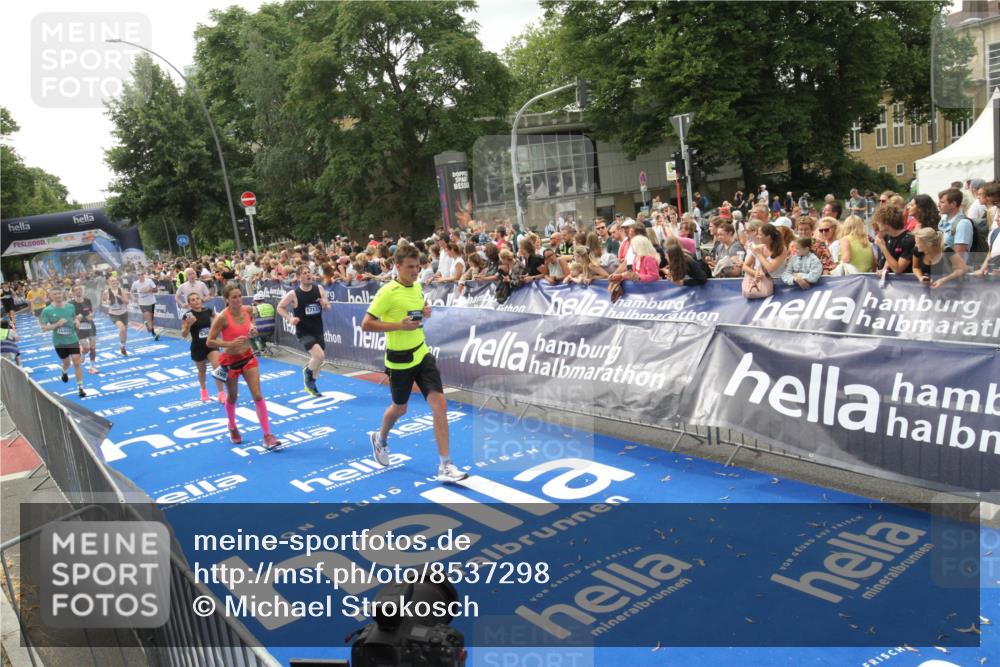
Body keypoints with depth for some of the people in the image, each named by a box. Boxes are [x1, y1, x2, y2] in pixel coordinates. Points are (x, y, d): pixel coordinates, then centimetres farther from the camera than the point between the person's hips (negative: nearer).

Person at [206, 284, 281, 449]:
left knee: (258, 396, -5)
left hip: (248, 356, 3)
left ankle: (267, 435, -4)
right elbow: (209, 342, -17)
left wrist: (252, 328, -3)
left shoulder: (247, 311, -6)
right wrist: (230, 344, -31)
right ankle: (233, 428, 44)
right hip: (230, 360, -3)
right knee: (232, 397, 15)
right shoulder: (222, 318, -21)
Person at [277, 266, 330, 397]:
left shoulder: (319, 289, -2)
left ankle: (310, 384, 37)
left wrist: (325, 304, -14)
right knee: (319, 355, -23)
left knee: (320, 359, 15)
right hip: (304, 332, -5)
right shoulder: (293, 294, -13)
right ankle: (307, 371, 10)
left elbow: (328, 307, 9)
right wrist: (289, 319, -16)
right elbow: (280, 307, -1)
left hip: (318, 331, 5)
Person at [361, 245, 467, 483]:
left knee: (440, 404, -7)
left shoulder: (417, 287, 6)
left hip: (422, 354, 5)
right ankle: (380, 438, 48)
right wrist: (399, 325, -24)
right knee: (400, 408, 14)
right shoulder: (388, 292, -15)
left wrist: (425, 312, 1)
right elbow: (366, 324, -16)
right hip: (400, 359, -5)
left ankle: (445, 466, -3)